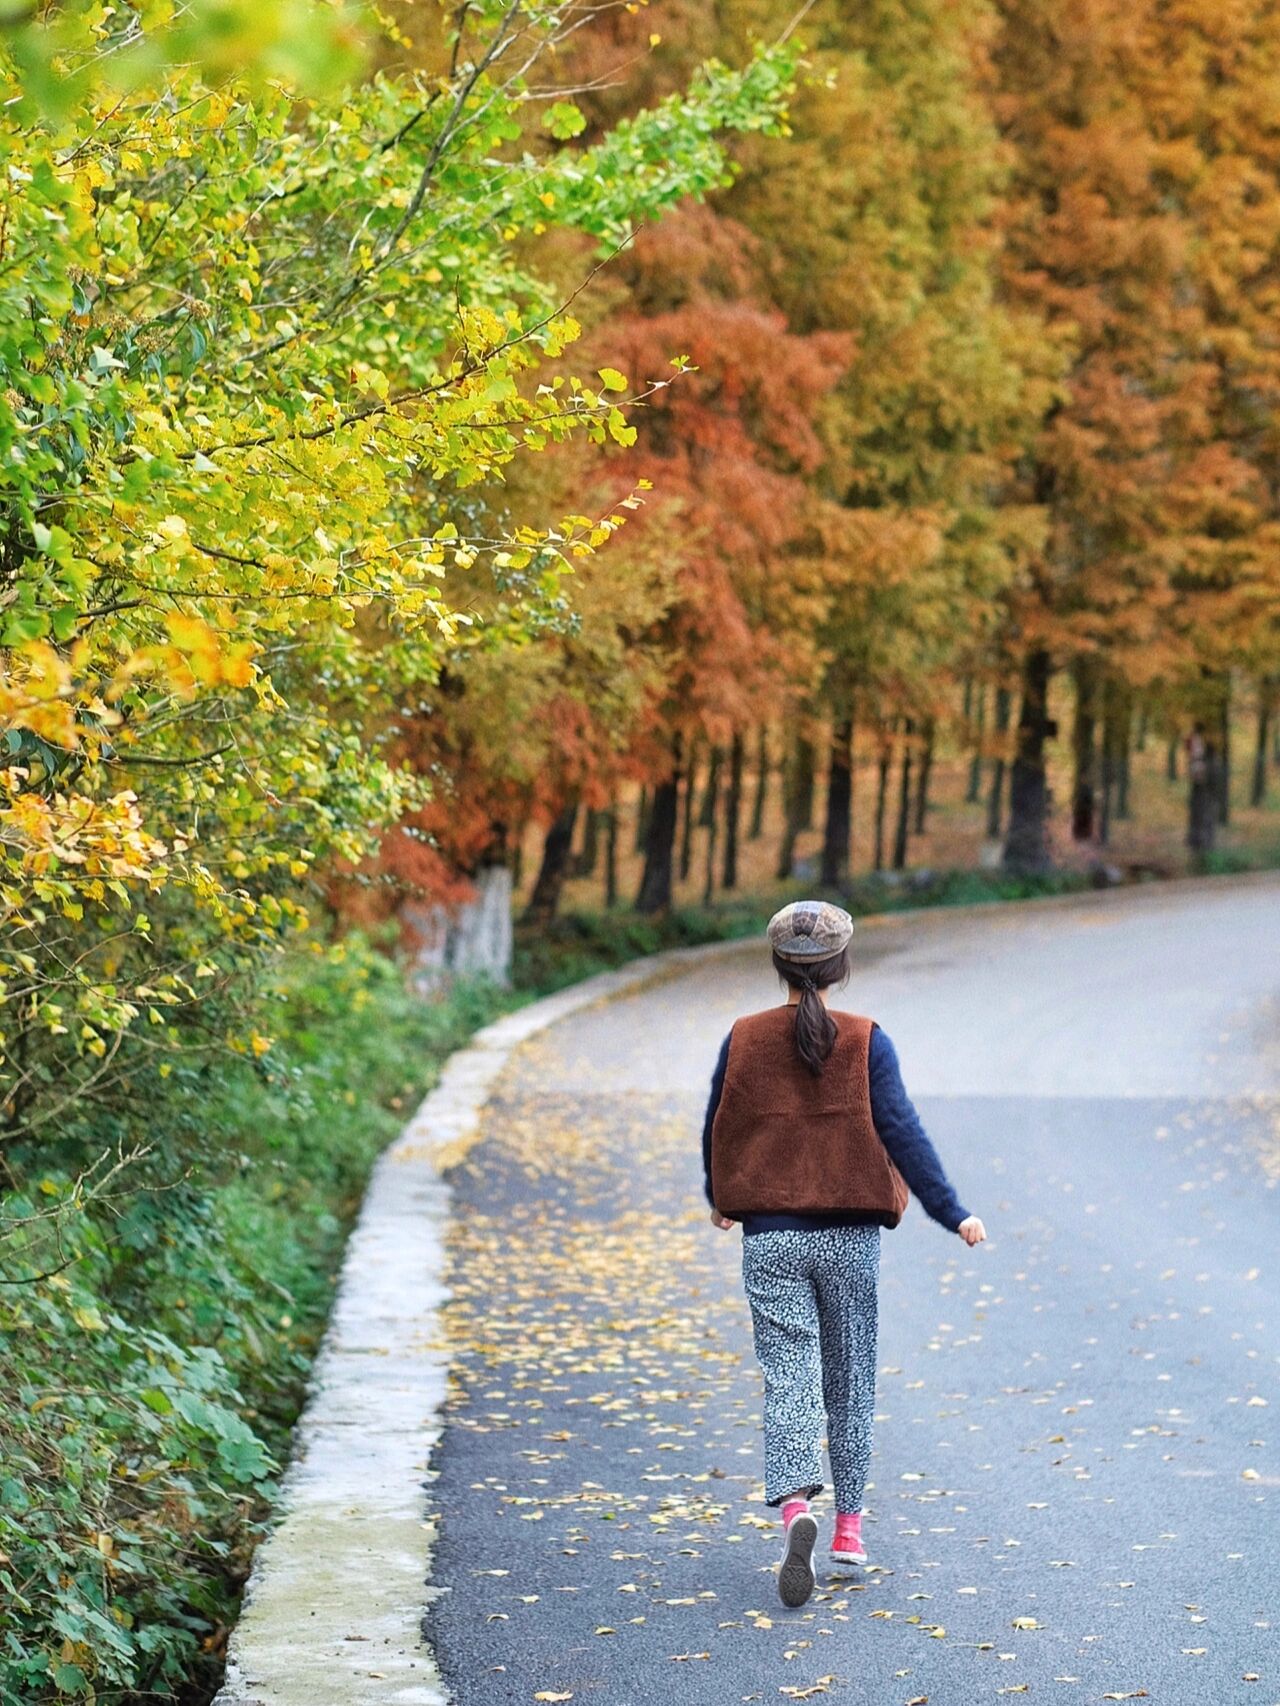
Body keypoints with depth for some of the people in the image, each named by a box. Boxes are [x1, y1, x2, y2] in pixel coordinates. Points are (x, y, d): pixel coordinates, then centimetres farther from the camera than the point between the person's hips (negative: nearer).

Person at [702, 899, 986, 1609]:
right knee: (850, 1379, 14)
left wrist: (720, 1199, 27)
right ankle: (849, 1523, 22)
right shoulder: (865, 1042, -5)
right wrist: (952, 1212, -6)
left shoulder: (743, 1039, 0)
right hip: (850, 1236, 0)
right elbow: (901, 1133, -10)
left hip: (770, 1237, 0)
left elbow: (716, 1130, 8)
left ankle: (795, 1506, -27)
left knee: (787, 1377, -3)